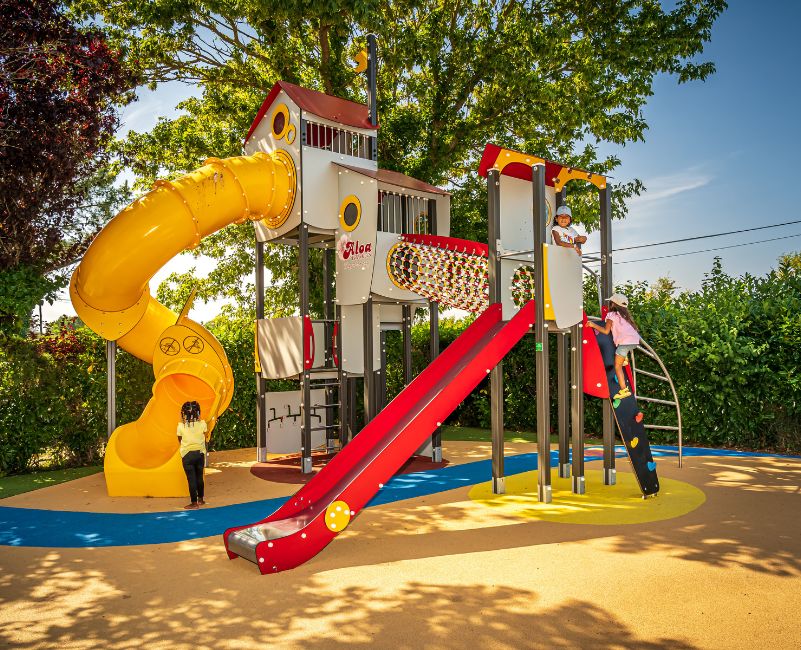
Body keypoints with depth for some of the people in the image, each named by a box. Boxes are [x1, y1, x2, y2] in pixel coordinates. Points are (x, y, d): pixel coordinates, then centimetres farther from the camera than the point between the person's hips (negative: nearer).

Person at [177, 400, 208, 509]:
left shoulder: (181, 425, -11)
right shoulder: (202, 424, -7)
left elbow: (180, 440, 1)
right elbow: (204, 438, 2)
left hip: (187, 454, -2)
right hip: (200, 452, 3)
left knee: (191, 479, 2)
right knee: (199, 477, 16)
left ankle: (194, 503, 6)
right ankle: (200, 499, 28)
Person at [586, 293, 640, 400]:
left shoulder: (611, 315, 4)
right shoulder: (624, 315, 24)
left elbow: (606, 331, -4)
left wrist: (593, 325, 0)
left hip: (625, 342, -8)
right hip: (635, 341, 8)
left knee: (617, 366, -5)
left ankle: (624, 390, -16)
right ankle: (624, 359, 29)